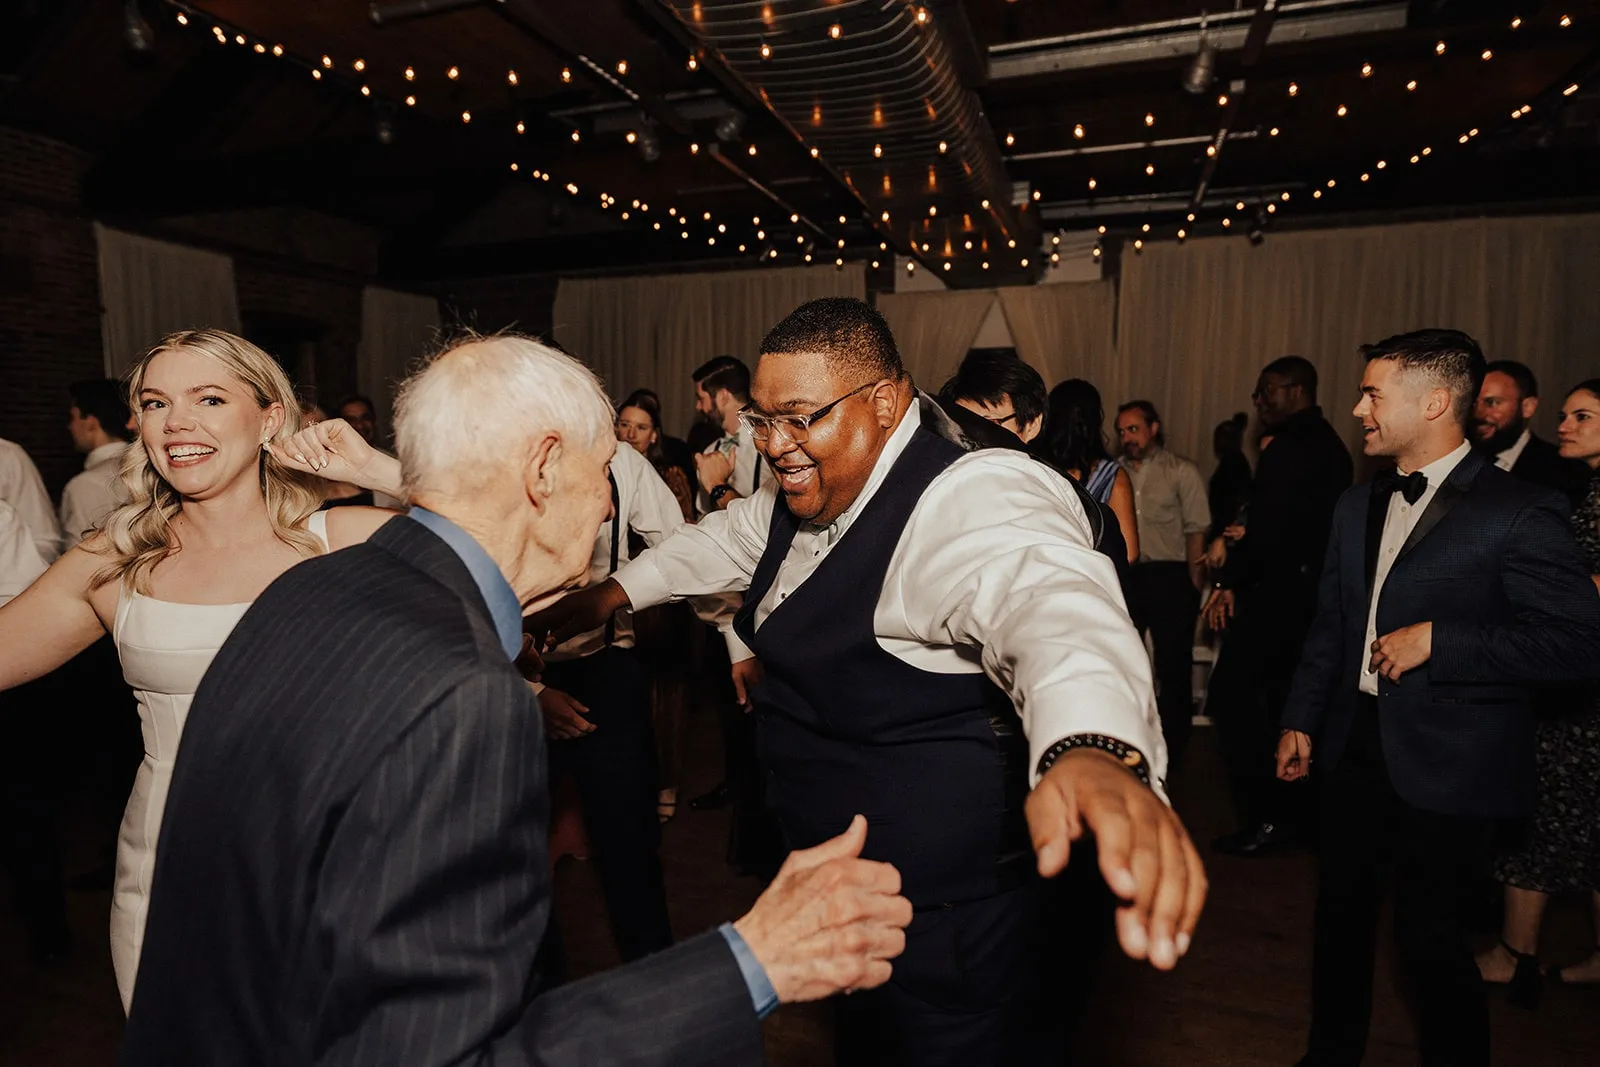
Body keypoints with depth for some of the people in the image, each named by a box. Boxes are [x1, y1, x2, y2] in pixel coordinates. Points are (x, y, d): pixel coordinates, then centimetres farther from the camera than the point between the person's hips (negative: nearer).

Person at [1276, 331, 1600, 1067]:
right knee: (1341, 916, 19)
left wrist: (1437, 639, -23)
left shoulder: (1517, 511, -13)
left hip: (1444, 765, -6)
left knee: (1433, 945, 6)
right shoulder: (1357, 505, 8)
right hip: (1354, 749, 7)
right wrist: (1302, 719, 12)